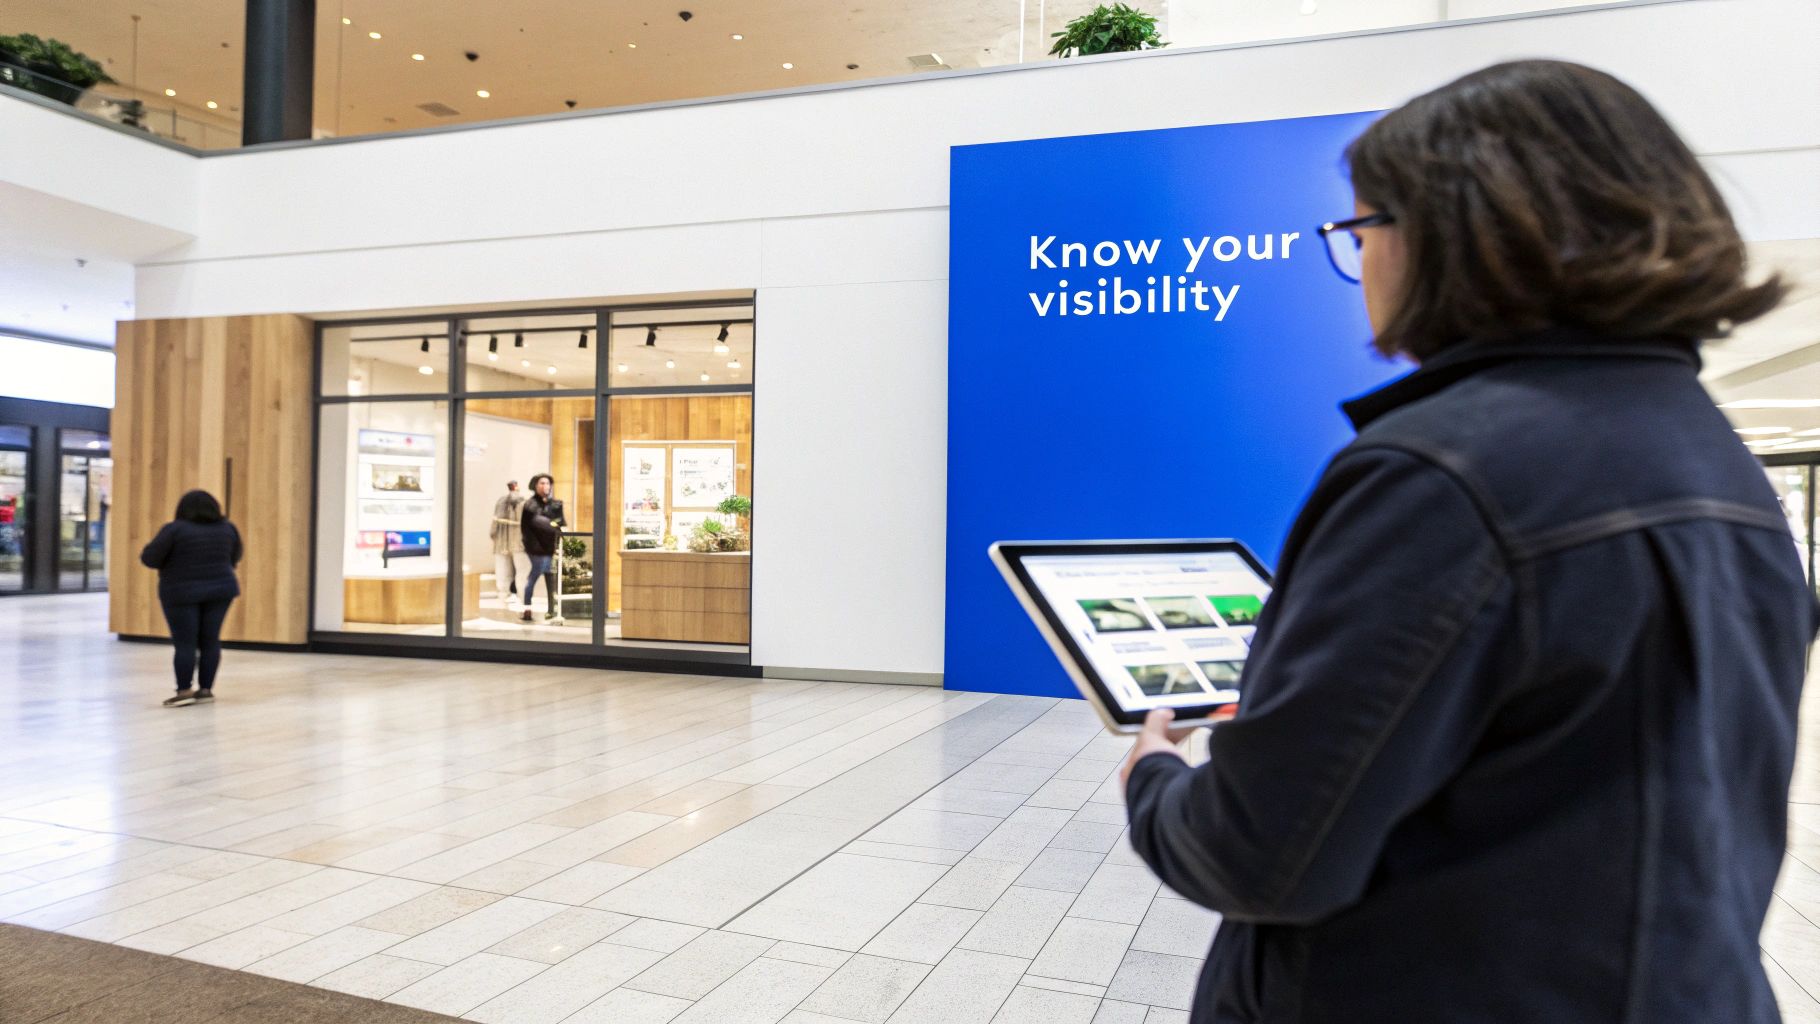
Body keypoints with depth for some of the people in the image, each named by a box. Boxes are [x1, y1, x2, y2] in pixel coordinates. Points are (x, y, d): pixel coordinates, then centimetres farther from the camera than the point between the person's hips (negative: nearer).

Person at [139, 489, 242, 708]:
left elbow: (149, 558, -8)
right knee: (210, 641, 7)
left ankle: (184, 691, -2)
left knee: (184, 643, 0)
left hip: (182, 592, -4)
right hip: (220, 589, 4)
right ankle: (206, 689, 9)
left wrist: (172, 561, 10)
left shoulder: (176, 529, -10)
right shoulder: (227, 528, 4)